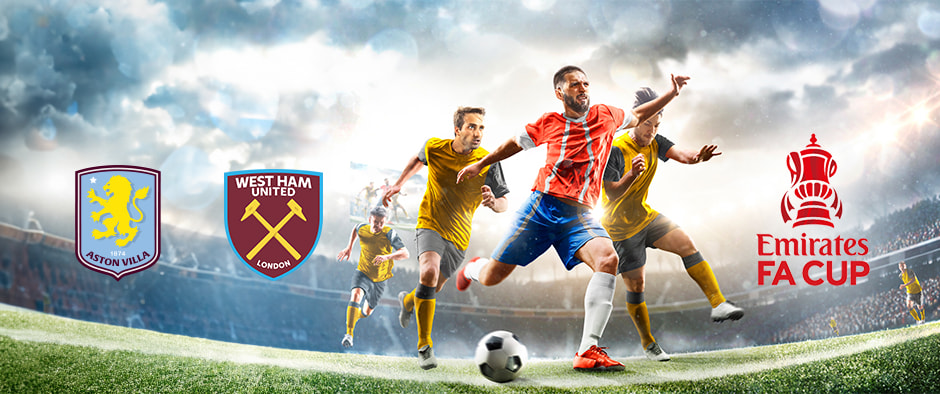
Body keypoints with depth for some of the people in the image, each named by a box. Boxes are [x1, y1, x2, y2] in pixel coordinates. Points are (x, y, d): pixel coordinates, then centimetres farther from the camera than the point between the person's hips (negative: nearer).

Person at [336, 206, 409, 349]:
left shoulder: (389, 234, -22)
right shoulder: (362, 228, -11)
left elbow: (405, 253, -33)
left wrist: (387, 257, -47)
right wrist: (349, 247, 9)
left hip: (380, 279, 0)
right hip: (363, 273, 0)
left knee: (367, 312, 16)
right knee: (356, 294, -32)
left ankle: (357, 315, 55)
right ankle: (349, 334, -33)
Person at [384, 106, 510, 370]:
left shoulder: (488, 162, -14)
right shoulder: (434, 148, -9)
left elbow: (503, 203, -9)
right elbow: (419, 159, 16)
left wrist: (493, 202, -31)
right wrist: (399, 184, 15)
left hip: (458, 236, 2)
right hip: (430, 224, -2)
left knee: (434, 288, 14)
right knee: (429, 272, -29)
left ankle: (408, 301, 54)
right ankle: (424, 346, -20)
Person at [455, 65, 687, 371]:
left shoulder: (606, 116, 11)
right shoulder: (549, 123, 8)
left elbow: (638, 116, 30)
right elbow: (516, 142, 25)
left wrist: (671, 94, 20)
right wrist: (480, 165, 29)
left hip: (579, 214, 1)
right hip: (541, 205, 0)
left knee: (608, 259, -31)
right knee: (491, 277, -2)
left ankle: (588, 351, -33)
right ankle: (474, 267, 40)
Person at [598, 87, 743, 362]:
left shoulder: (654, 143, -2)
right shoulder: (615, 150, -22)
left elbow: (680, 154, -19)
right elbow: (612, 194, -25)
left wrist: (698, 156, -42)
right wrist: (632, 174, -43)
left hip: (645, 216, 6)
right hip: (620, 228, -6)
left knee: (686, 244, -14)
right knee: (636, 285, 0)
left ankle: (718, 304, -17)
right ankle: (648, 344, 17)